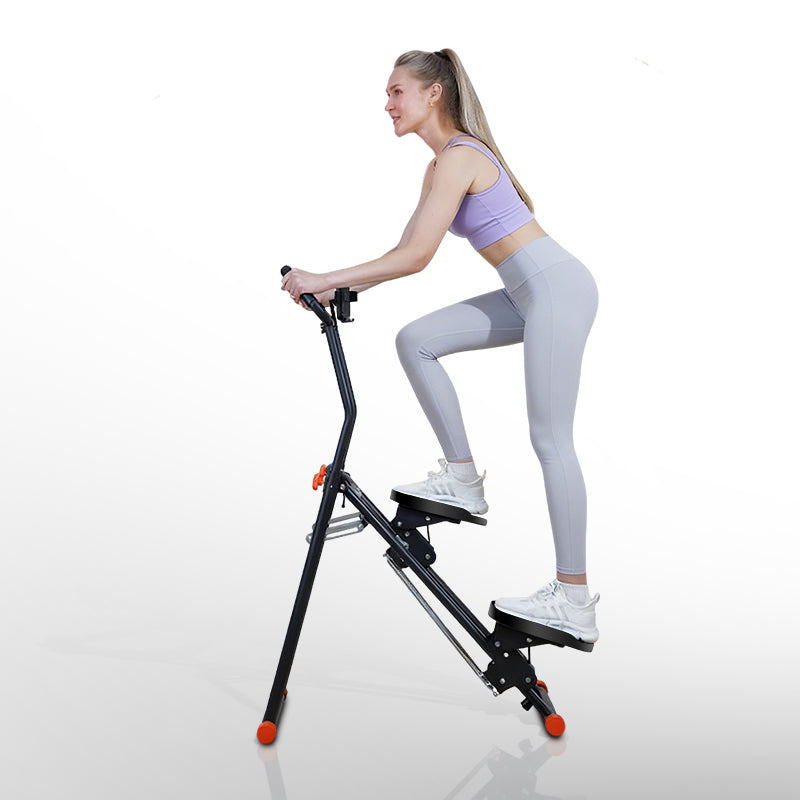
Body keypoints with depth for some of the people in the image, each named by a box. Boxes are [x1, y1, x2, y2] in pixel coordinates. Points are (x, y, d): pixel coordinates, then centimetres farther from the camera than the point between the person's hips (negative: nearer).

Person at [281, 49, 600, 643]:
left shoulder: (458, 157, -14)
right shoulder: (447, 160, 16)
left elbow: (416, 257, -22)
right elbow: (408, 252, 16)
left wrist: (325, 279, -17)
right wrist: (334, 289, 9)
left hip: (557, 288, -9)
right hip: (531, 293, 9)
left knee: (550, 437, -9)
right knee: (416, 340, 4)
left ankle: (575, 599, -3)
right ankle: (462, 478, 8)